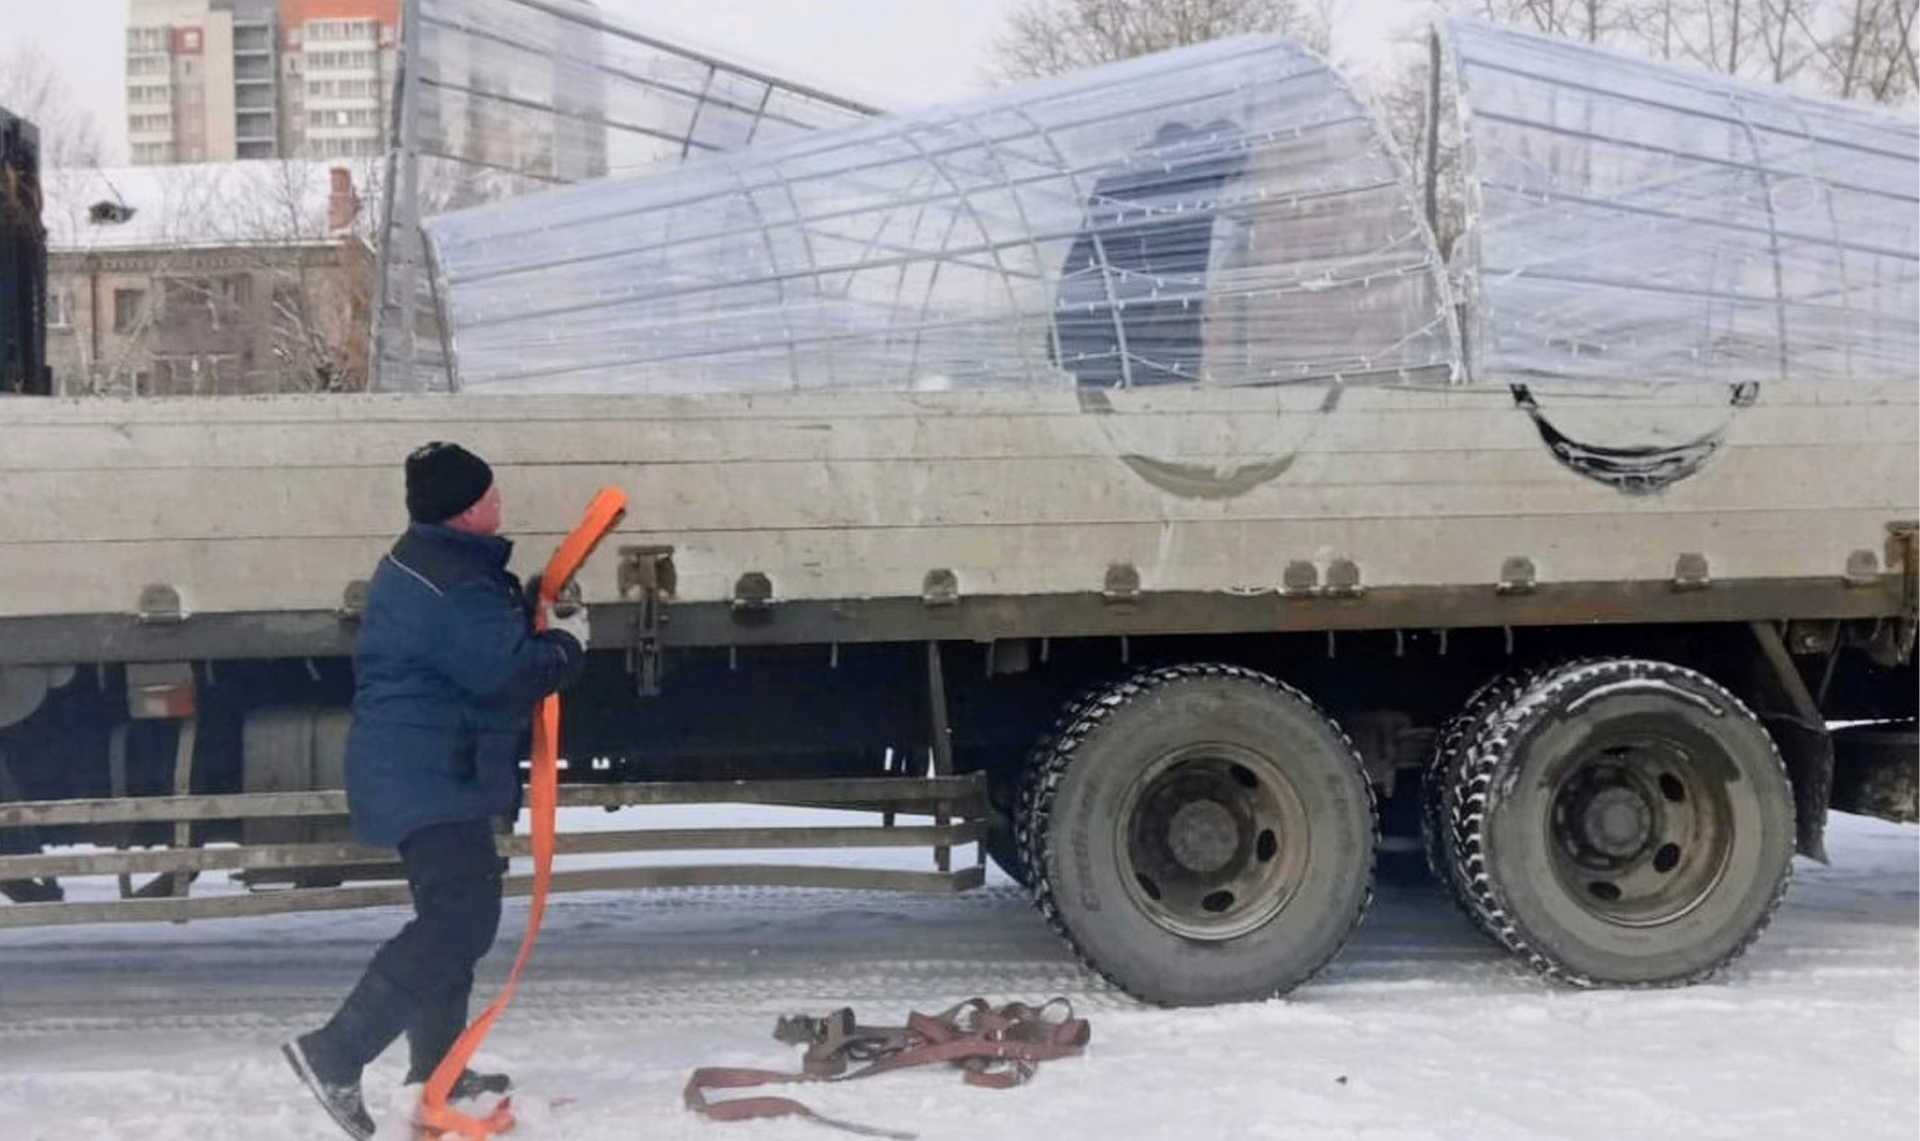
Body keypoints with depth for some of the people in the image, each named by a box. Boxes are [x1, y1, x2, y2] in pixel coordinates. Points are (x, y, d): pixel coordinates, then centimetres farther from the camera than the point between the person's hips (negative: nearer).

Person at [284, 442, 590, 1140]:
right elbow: (506, 671, -26)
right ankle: (335, 1054, -19)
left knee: (459, 913, 20)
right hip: (433, 778, -11)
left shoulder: (422, 561, 13)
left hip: (418, 771, 11)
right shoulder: (456, 586, -21)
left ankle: (436, 1067, 29)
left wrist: (535, 616, 6)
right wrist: (567, 643, -9)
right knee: (461, 920, -15)